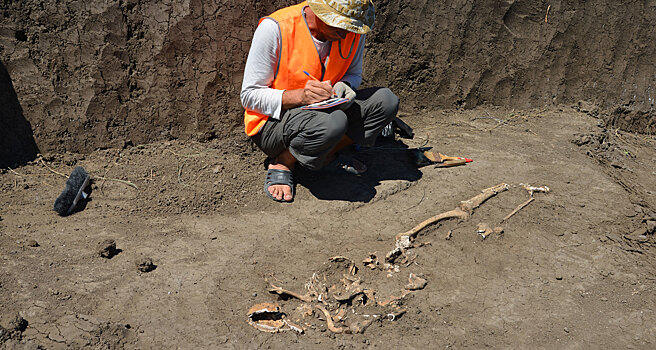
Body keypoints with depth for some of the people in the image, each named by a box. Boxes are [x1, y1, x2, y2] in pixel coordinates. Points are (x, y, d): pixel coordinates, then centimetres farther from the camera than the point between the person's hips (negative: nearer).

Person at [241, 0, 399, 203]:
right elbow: (249, 96, -17)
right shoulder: (274, 28, -21)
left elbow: (353, 74, 13)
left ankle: (328, 155, 0)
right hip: (272, 121, -6)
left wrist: (344, 86, -13)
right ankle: (282, 163, -9)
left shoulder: (353, 32, -6)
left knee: (386, 101, -16)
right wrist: (300, 96, -33)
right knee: (333, 122, -37)